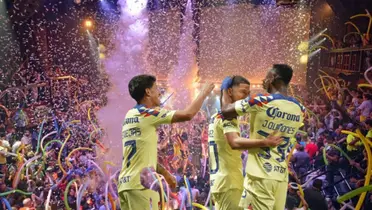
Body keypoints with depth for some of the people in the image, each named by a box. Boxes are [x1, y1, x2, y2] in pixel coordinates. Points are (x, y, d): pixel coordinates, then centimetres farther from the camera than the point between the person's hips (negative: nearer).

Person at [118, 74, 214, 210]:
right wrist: (204, 93, 1)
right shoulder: (147, 114, -10)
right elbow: (187, 114, -15)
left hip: (126, 183, 9)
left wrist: (165, 173, 27)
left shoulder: (130, 116, 17)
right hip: (140, 184, -9)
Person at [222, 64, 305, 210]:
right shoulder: (300, 110, 7)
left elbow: (225, 111, -3)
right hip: (281, 176, 6)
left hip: (260, 175, -6)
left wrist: (225, 91, 15)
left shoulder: (261, 102, -11)